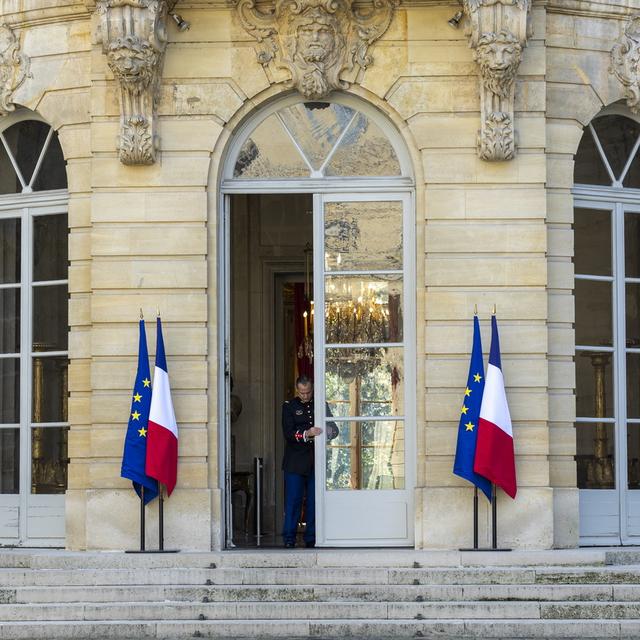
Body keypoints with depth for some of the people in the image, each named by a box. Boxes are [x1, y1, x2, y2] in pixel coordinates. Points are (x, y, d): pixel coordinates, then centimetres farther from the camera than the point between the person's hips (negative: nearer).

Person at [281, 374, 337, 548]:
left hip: (316, 462, 2)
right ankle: (289, 539, 1)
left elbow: (334, 430, 13)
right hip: (295, 461, -2)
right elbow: (288, 433, -5)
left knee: (314, 502, 2)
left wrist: (328, 431, -10)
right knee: (293, 501, -4)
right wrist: (306, 434, -21)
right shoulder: (289, 406, 5)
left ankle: (311, 539, 8)